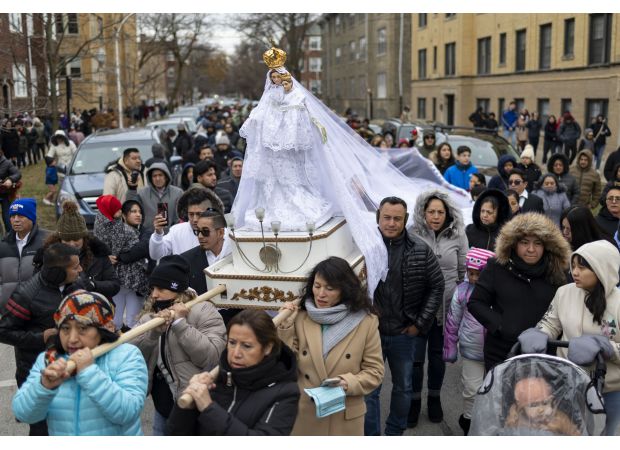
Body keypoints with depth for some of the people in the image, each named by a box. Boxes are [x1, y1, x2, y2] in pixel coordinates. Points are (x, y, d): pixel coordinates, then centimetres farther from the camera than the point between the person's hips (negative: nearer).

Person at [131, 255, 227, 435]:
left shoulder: (203, 311, -11)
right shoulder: (149, 314, 6)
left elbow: (212, 358, -23)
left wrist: (180, 323, -23)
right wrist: (154, 331, -21)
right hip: (162, 409, 6)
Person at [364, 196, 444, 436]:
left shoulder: (421, 250, -7)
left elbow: (436, 286, 1)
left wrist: (420, 322, -2)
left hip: (404, 333, 2)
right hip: (370, 331, -2)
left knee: (403, 387, 18)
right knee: (368, 389, 7)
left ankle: (395, 433, 39)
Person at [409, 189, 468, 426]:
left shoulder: (457, 236, -3)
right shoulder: (413, 236, -9)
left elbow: (464, 272, 5)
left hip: (446, 307, 2)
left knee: (437, 354, 17)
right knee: (415, 357, 2)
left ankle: (434, 398, 36)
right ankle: (414, 400, 23)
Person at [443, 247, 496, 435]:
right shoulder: (462, 290, -7)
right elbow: (453, 321, 2)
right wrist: (450, 348, 6)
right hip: (472, 352, 0)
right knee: (472, 390, 9)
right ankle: (469, 422, 31)